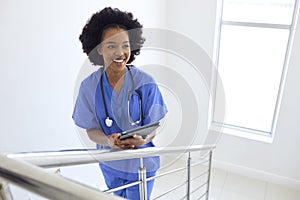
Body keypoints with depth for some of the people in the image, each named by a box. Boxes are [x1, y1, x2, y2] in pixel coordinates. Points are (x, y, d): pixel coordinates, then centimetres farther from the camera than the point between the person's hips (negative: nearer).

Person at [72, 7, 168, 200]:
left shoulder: (146, 83, -20)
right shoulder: (89, 86, -14)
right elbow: (91, 129, -8)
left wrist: (143, 140, -36)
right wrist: (109, 141, -30)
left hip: (141, 163, -2)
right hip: (110, 163, 3)